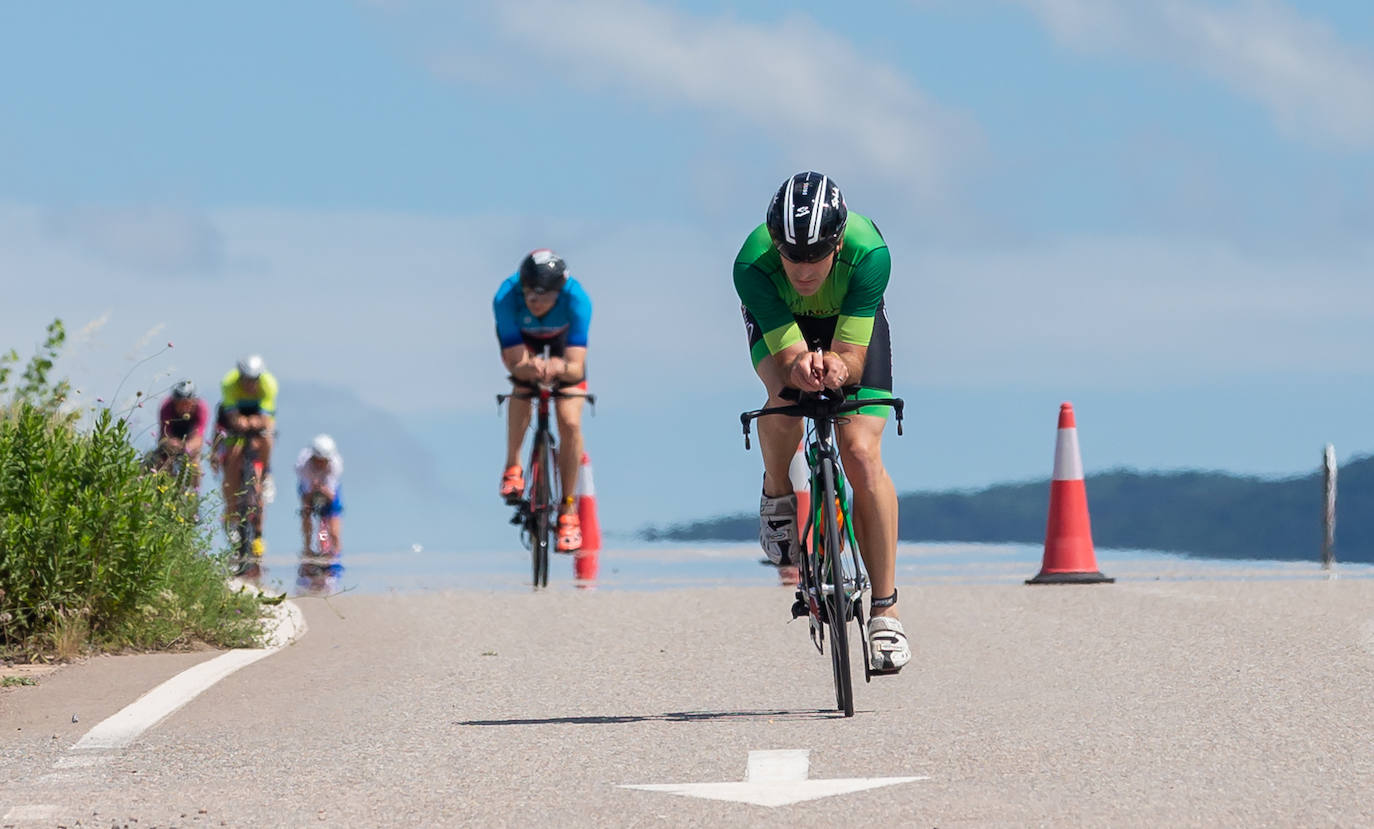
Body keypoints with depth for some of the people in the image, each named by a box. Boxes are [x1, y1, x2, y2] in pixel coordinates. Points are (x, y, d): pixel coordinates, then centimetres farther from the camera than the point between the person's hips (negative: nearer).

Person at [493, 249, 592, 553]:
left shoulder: (576, 299, -39)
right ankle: (513, 467, -16)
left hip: (563, 337, 0)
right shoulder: (506, 298, -38)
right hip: (521, 337, 0)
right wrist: (530, 368, -60)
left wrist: (559, 367, -64)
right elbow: (515, 364, -37)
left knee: (570, 422, -15)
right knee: (522, 382, -33)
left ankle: (568, 510, 0)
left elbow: (576, 367, -42)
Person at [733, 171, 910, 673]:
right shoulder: (753, 265, -38)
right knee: (785, 393, -35)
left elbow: (851, 359, -36)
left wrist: (835, 367, -59)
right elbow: (788, 354, -36)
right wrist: (801, 367, -59)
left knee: (862, 455, -16)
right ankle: (777, 493, -2)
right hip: (778, 322, 0)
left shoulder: (868, 252, -39)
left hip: (852, 320, 0)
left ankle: (886, 612, -8)